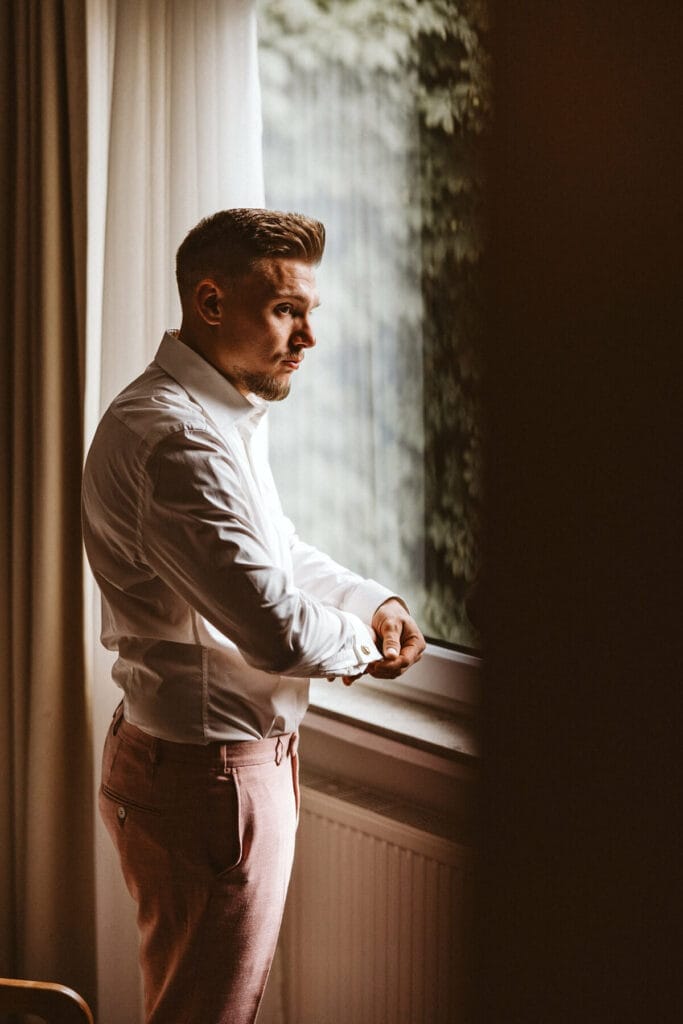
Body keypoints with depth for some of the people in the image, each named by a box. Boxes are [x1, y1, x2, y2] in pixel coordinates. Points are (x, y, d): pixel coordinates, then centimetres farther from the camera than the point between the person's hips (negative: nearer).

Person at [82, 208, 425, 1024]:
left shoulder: (223, 416, 10)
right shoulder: (173, 435, -26)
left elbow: (279, 551, 23)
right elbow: (278, 631, -30)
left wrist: (375, 602, 5)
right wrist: (359, 645, -9)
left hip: (240, 759, 11)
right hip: (206, 775, -11)